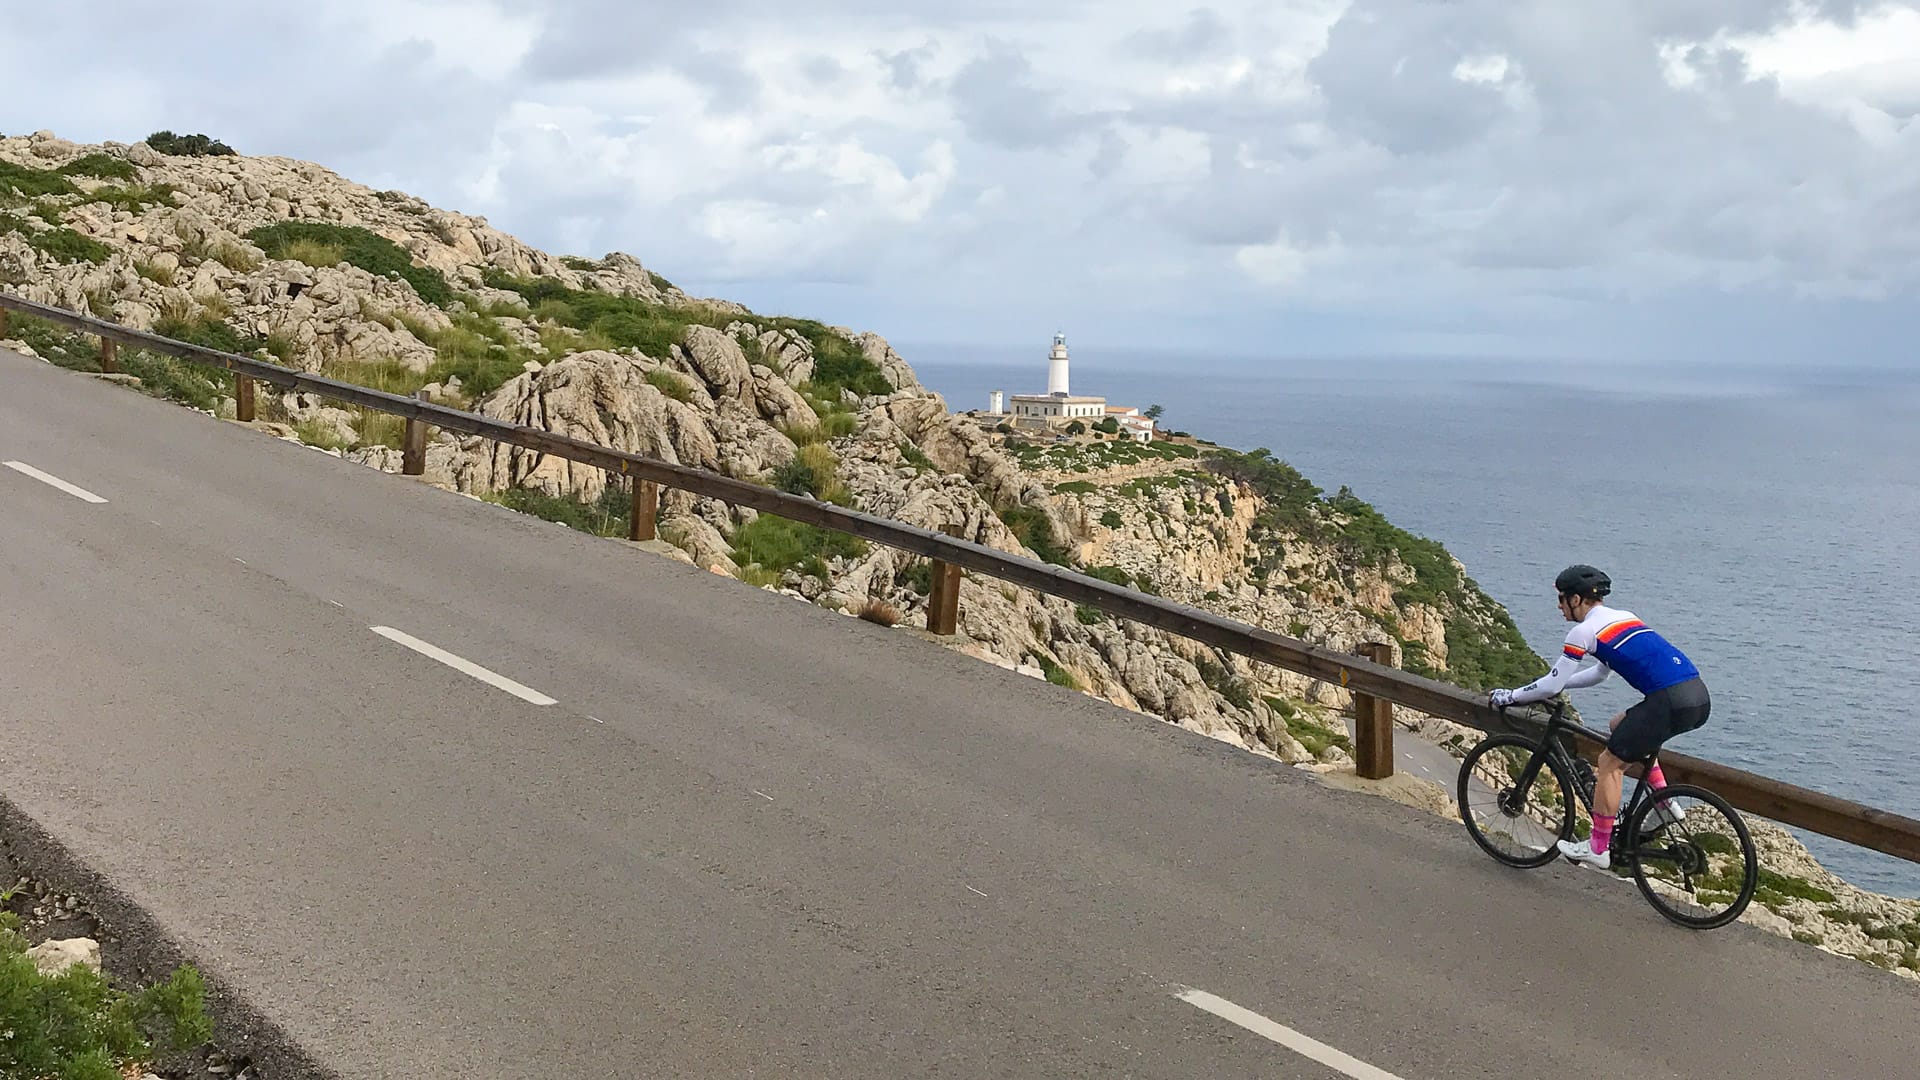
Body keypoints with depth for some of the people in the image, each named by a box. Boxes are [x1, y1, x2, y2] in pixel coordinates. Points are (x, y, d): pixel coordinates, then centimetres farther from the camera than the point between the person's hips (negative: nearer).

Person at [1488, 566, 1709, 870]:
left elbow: (1552, 686, 2)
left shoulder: (1584, 630, 0)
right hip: (1699, 697, 9)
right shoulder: (1624, 617, 25)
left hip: (1670, 702, -9)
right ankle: (1664, 804, 22)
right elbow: (1600, 673, 37)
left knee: (1610, 763, 5)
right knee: (1621, 727, 29)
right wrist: (1552, 684, 38)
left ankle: (1598, 849, 9)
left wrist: (1510, 697, 16)